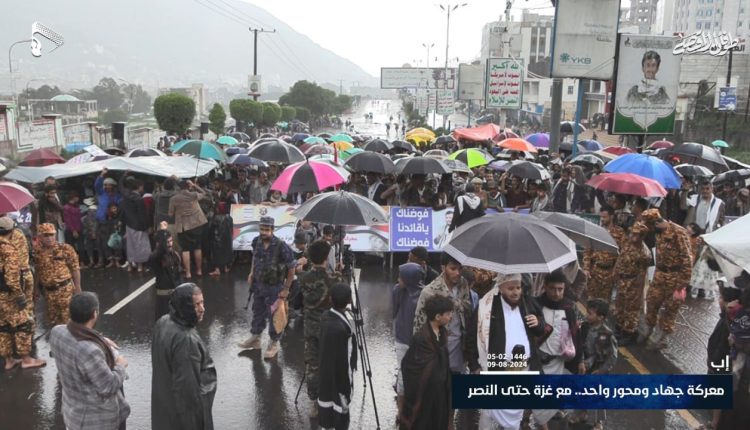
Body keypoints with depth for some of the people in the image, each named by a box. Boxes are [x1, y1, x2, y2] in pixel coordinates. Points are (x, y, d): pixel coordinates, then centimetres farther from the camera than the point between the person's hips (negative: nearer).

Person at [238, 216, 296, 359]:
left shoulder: (281, 246, -26)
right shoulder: (256, 241, -8)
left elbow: (291, 269, -17)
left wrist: (286, 289, -14)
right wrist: (251, 273, 6)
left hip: (274, 287, -6)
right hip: (258, 284, 6)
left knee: (274, 316, 8)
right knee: (258, 312, 21)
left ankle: (274, 344, 26)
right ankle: (255, 339, 41)